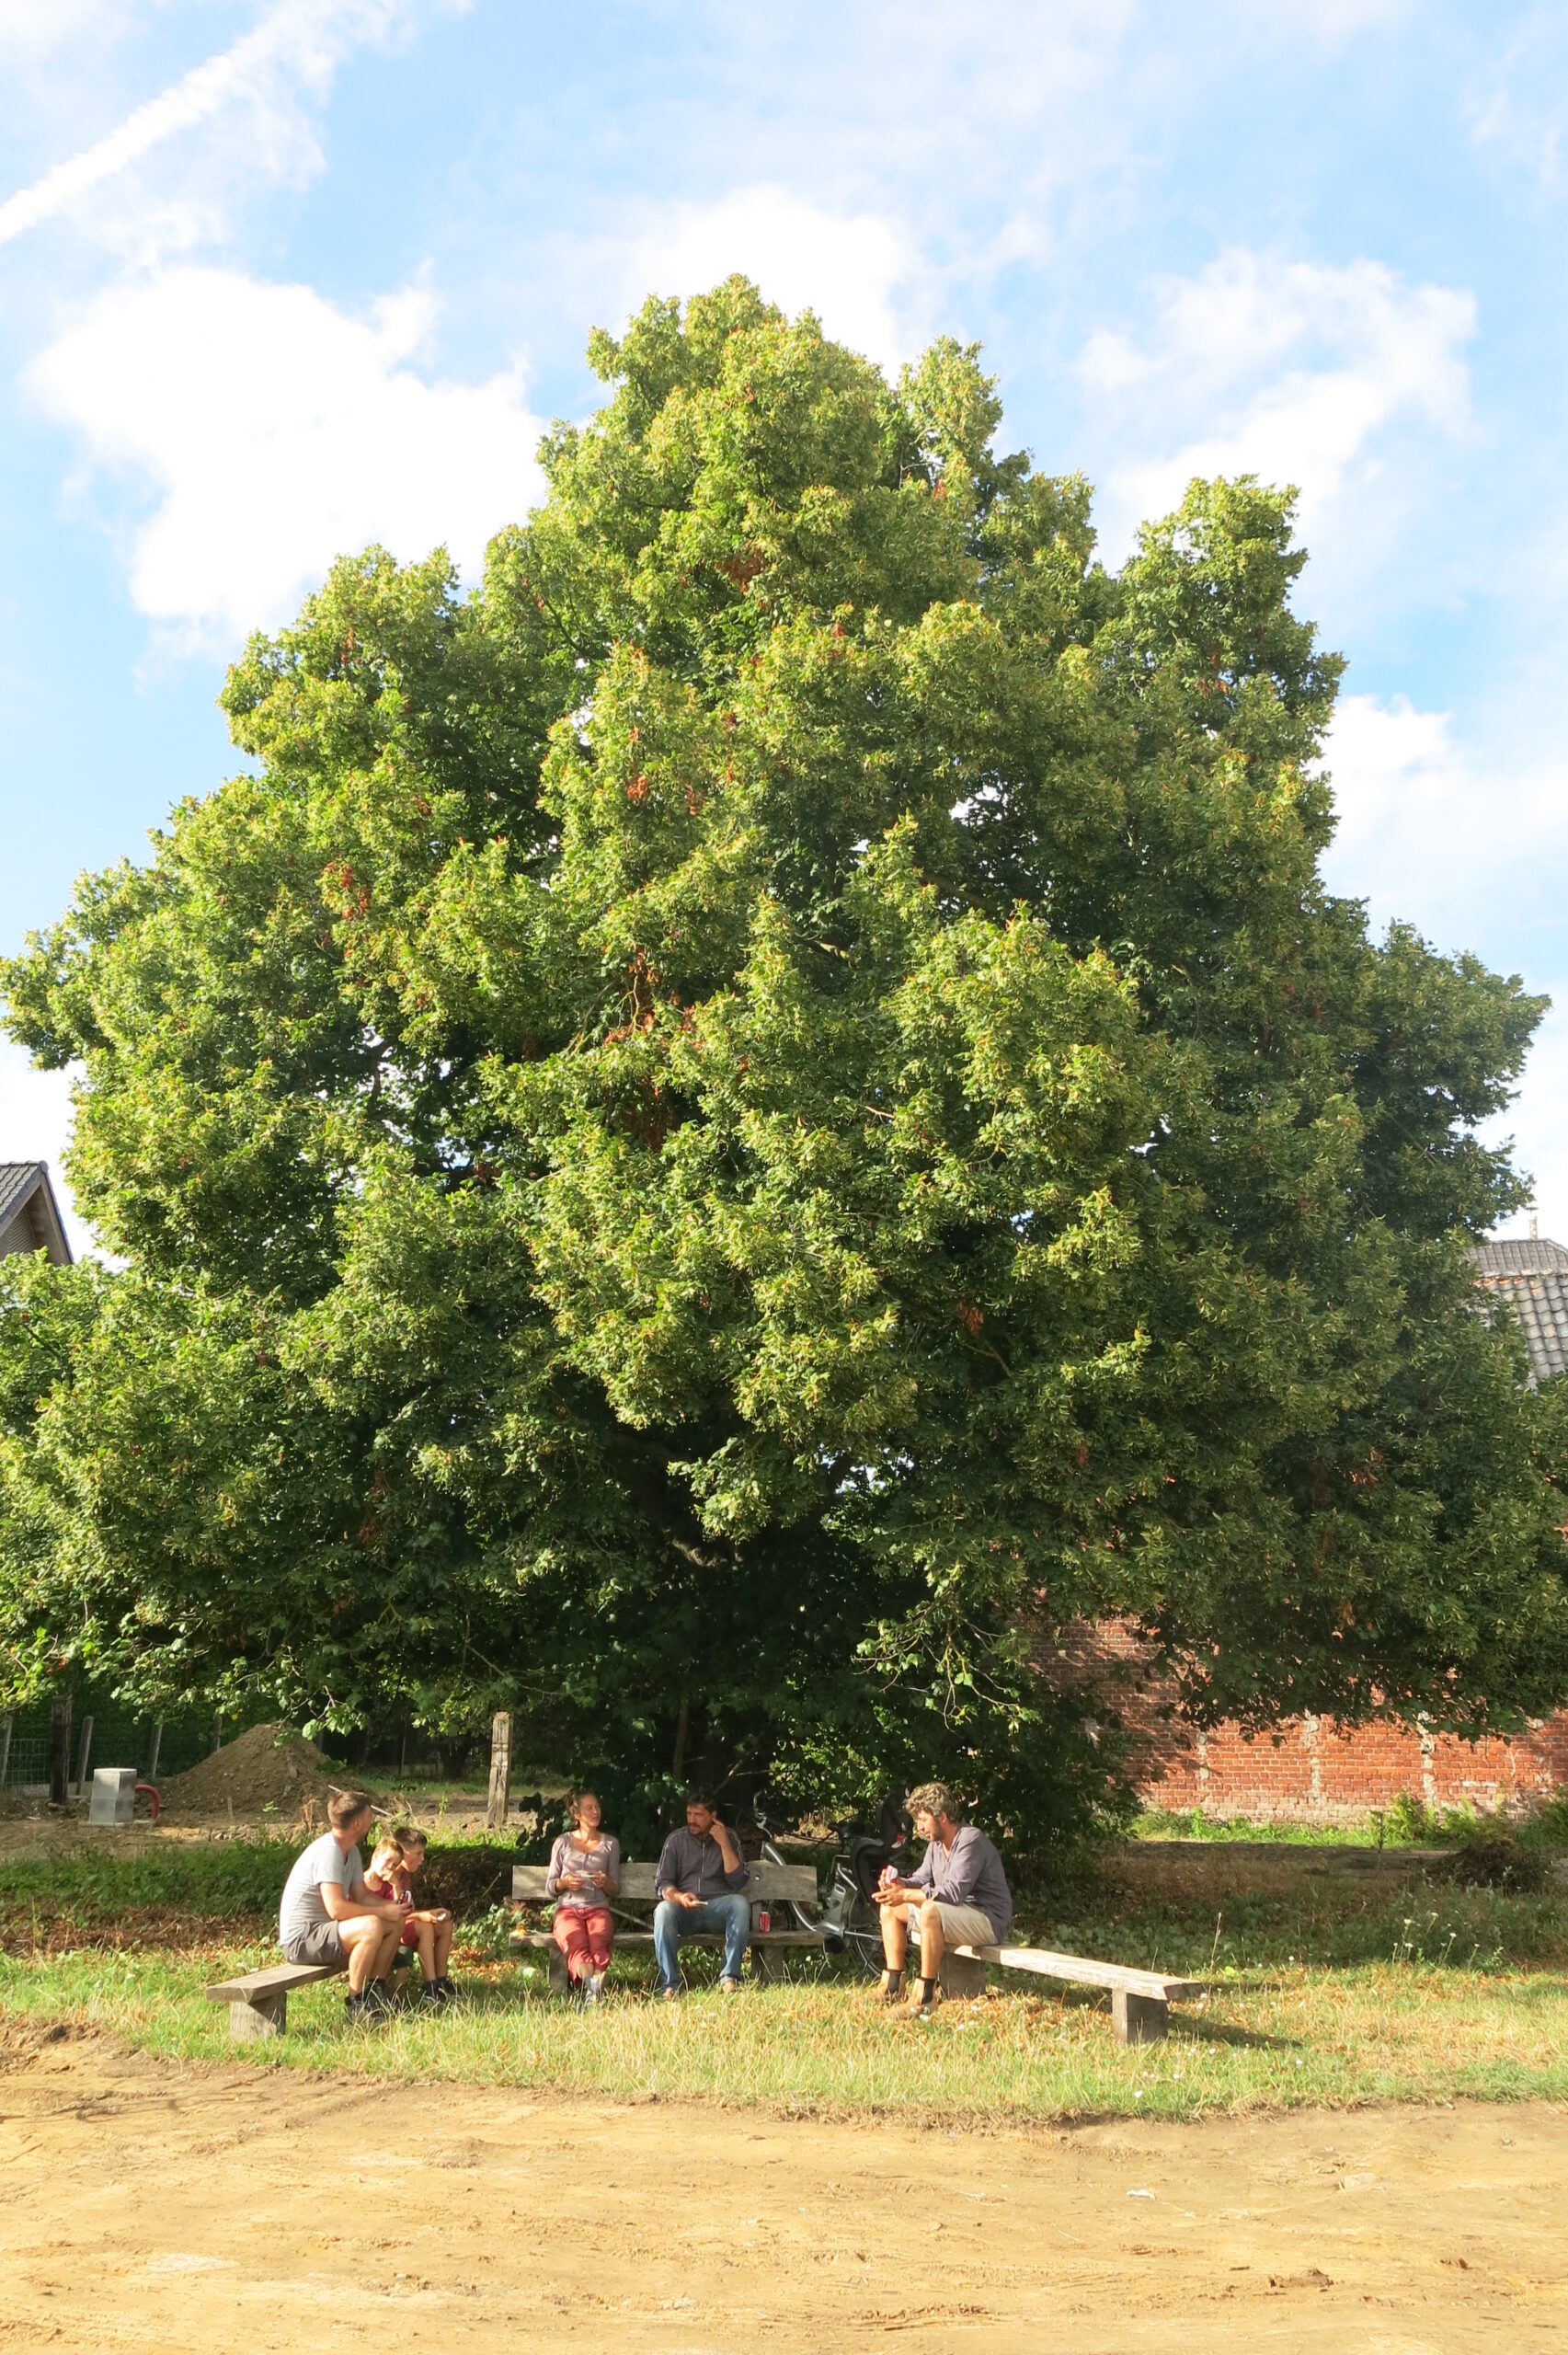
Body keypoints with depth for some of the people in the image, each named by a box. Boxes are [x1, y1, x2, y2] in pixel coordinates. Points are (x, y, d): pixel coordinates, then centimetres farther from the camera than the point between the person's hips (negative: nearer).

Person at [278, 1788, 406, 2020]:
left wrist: (392, 1905, -6)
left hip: (324, 1930, 10)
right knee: (371, 1927, -32)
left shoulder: (350, 1851, 8)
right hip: (301, 1940, -10)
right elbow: (336, 1908, -30)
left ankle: (375, 1991, 11)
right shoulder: (328, 1851, -24)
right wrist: (383, 1911, -21)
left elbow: (361, 1897, 13)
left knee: (397, 1922, 6)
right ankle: (356, 2003, -17)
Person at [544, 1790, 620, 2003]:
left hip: (598, 1908, 1)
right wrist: (565, 1882, -4)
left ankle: (592, 1986, -63)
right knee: (576, 1942, -39)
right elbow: (549, 1888, 18)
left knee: (598, 1942, -39)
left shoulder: (610, 1844, 20)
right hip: (567, 1909, -1)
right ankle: (593, 1981, -65)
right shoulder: (563, 1843, 18)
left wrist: (605, 1883, -4)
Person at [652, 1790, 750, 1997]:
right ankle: (669, 1985, -31)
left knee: (740, 1903, -32)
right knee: (663, 1910, -33)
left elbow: (738, 1883, -1)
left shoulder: (729, 1838, 9)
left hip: (718, 1906, 0)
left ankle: (730, 1977, -28)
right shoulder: (676, 1840, 9)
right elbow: (662, 1884, 4)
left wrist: (724, 1844, -9)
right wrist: (679, 1897, -19)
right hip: (684, 1910, 0)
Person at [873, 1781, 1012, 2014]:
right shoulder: (936, 1843, 8)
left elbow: (954, 1892, -30)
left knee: (931, 1911, -36)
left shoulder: (970, 1841, -21)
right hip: (958, 1914, 10)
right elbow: (921, 1879, 8)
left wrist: (906, 1895, -33)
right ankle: (893, 1986, -1)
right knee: (890, 1909, 4)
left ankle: (926, 1994, -30)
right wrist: (900, 1884, -14)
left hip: (989, 1920, -10)